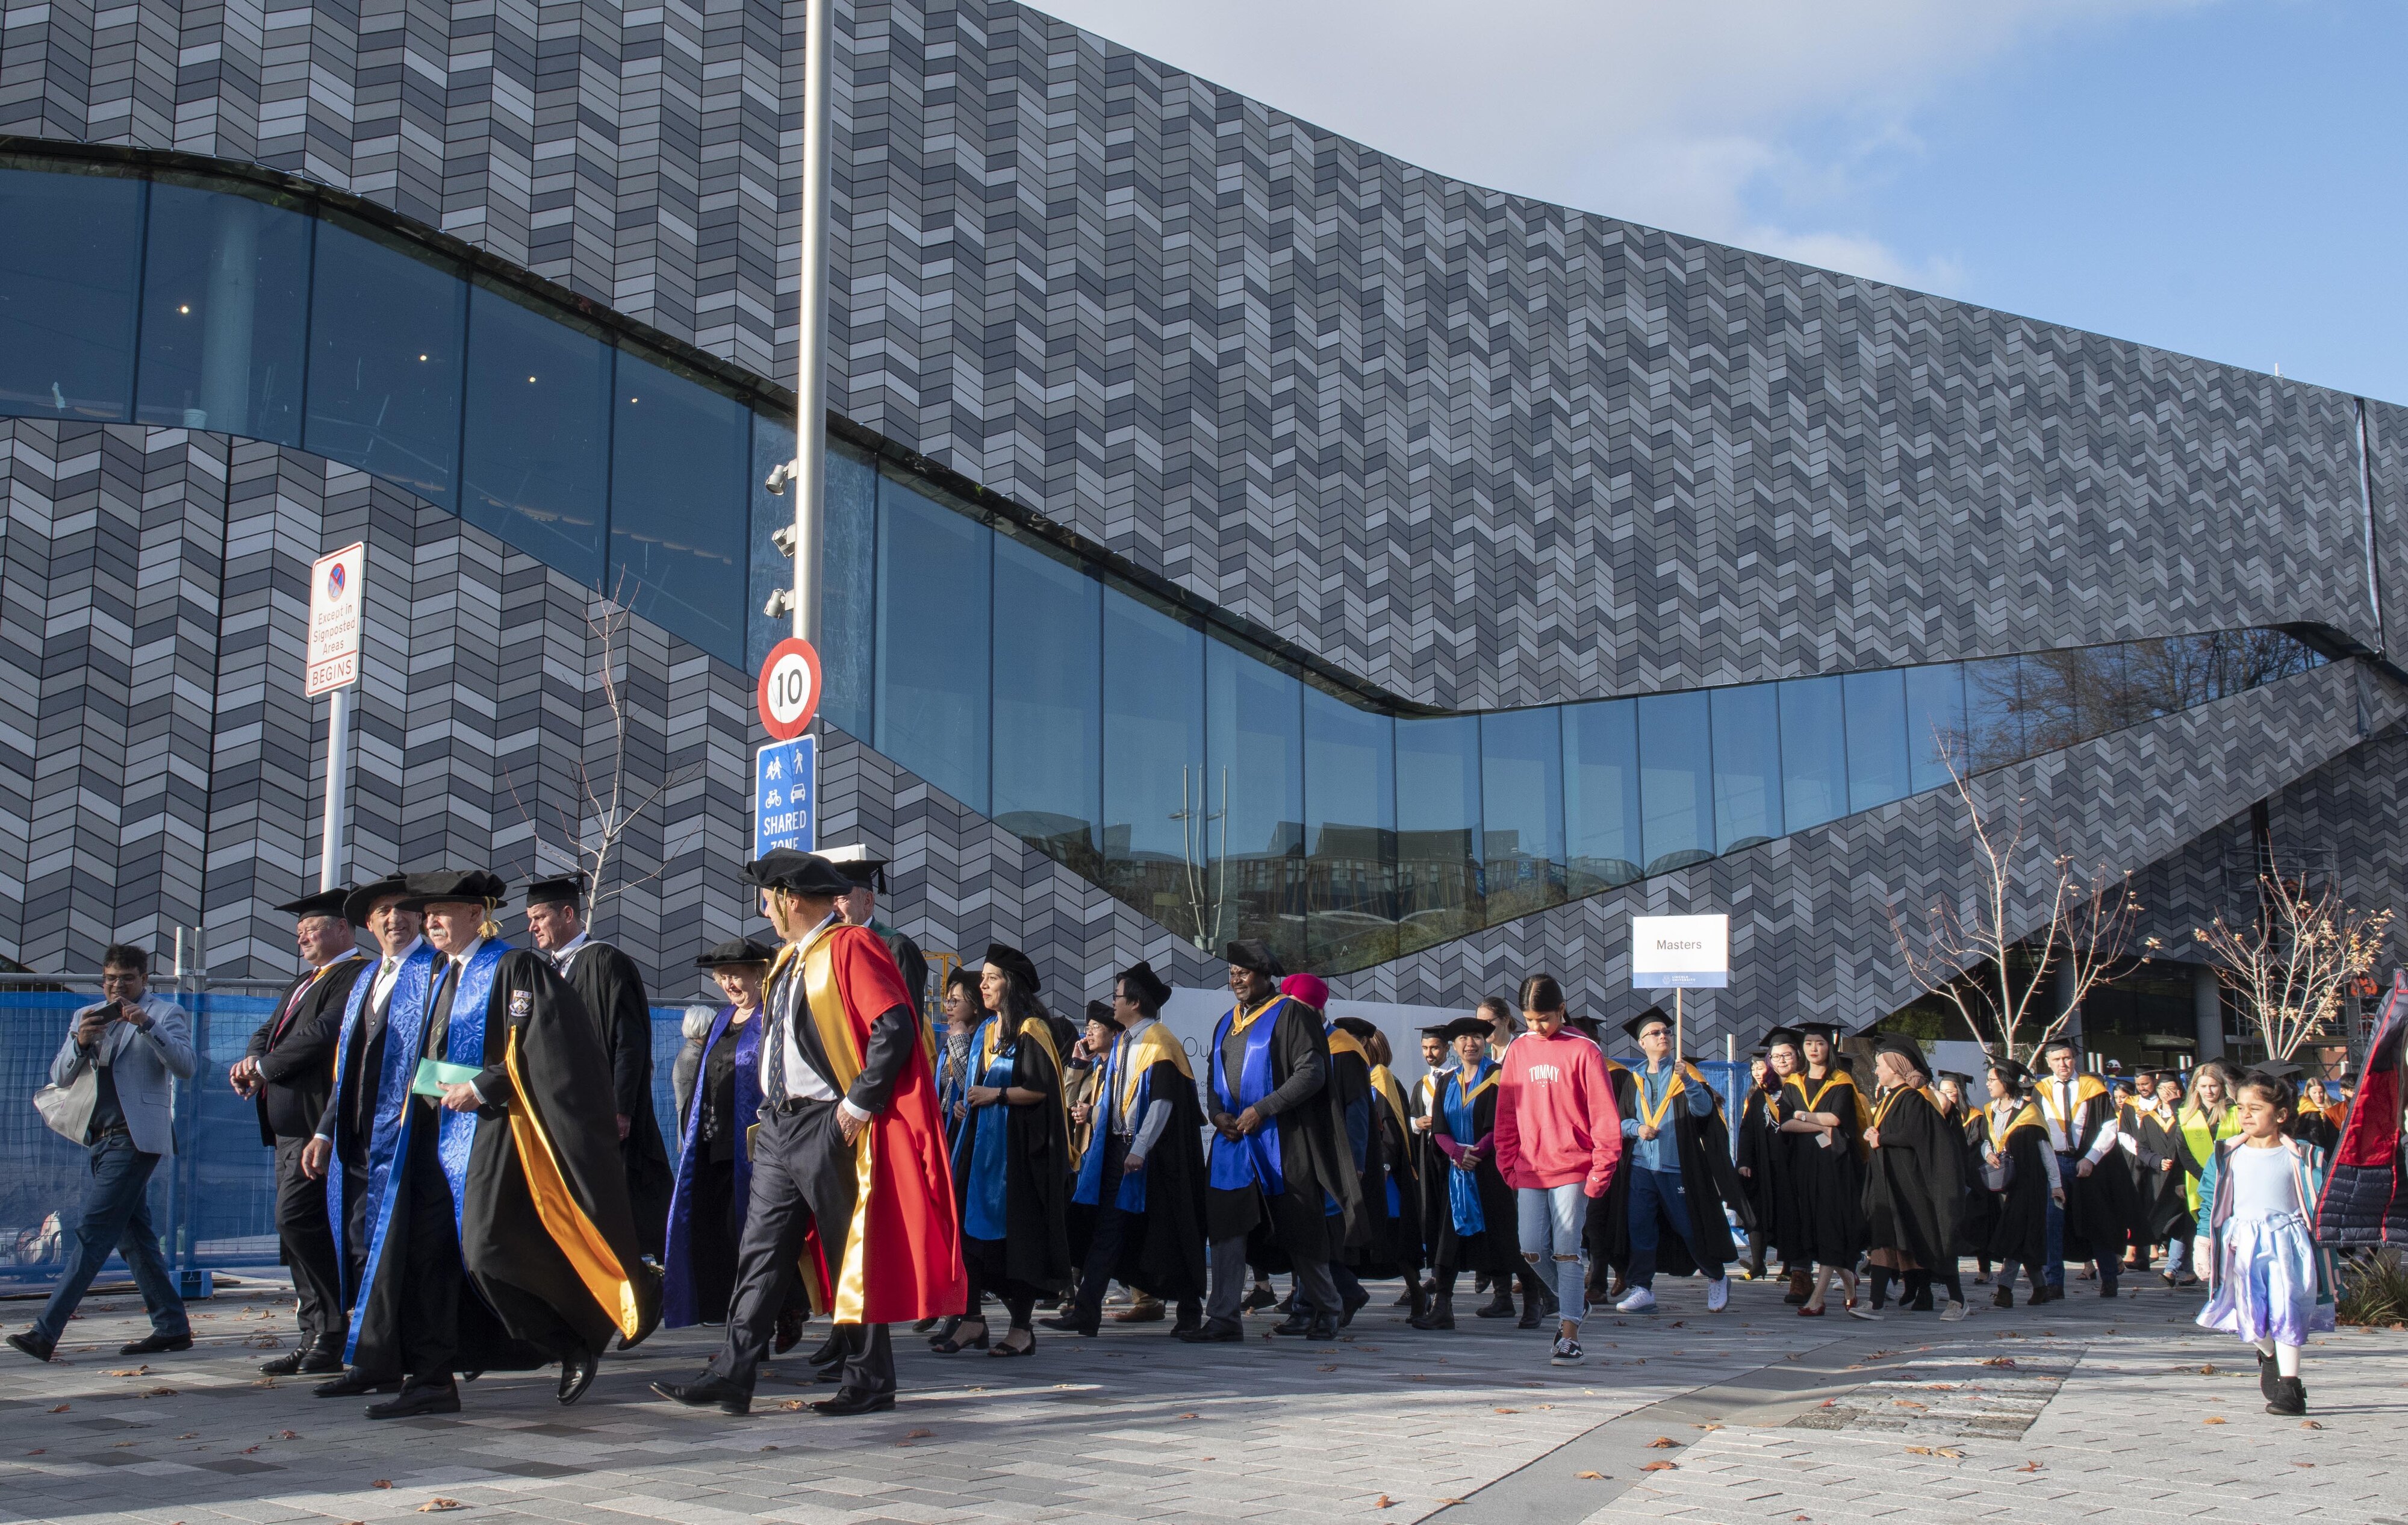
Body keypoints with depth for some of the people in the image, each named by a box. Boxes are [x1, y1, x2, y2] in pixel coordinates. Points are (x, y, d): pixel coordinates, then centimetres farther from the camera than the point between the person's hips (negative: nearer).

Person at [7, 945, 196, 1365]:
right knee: (133, 1236, 9)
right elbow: (60, 1077, 10)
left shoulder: (165, 1014, 1)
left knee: (91, 1232, -12)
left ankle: (46, 1332, -15)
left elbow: (185, 1067, -14)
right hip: (100, 1138, 7)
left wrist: (147, 1025, -24)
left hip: (135, 1138, -7)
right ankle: (172, 1327, 15)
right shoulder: (86, 1016, 17)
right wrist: (81, 1042, -9)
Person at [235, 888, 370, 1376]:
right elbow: (267, 1033, 20)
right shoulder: (305, 983, 23)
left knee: (298, 1221, -15)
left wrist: (264, 1067, -9)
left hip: (318, 1120, -10)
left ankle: (333, 1336, -9)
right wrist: (253, 1061, -3)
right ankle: (317, 1338, 12)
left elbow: (323, 1033, -19)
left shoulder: (356, 975, -8)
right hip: (290, 1124, 10)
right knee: (298, 1228, 8)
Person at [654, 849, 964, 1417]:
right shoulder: (790, 960, 16)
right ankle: (731, 1377, 5)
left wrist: (859, 1103, -19)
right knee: (761, 1252, 5)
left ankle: (868, 1383, 9)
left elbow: (896, 1030, -20)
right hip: (779, 1126, 9)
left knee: (852, 1255, 0)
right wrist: (775, 1105, 14)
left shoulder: (851, 948, -12)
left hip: (829, 1129, -9)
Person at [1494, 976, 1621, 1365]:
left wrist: (1600, 1171, -9)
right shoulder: (1518, 1049, 8)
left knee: (1566, 1252, -6)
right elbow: (1507, 1113, 14)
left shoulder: (1582, 1051, -5)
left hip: (1572, 1169, -4)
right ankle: (1572, 1302, 28)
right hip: (1529, 1171, 4)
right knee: (1531, 1253, 3)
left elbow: (1605, 1116, -5)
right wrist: (1508, 1164, 9)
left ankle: (1570, 1335, -1)